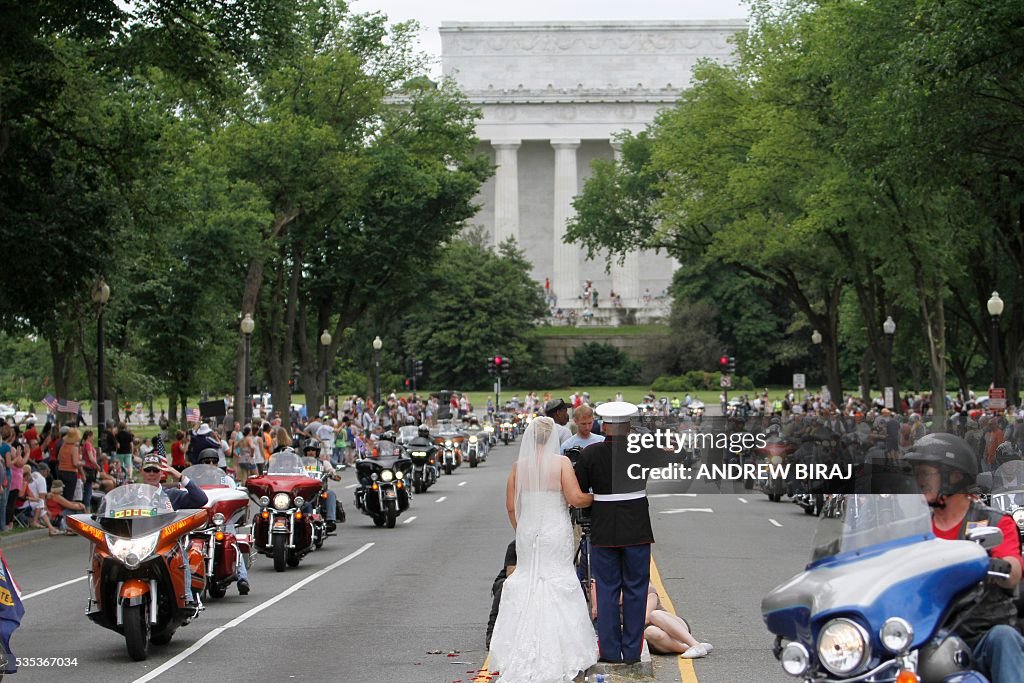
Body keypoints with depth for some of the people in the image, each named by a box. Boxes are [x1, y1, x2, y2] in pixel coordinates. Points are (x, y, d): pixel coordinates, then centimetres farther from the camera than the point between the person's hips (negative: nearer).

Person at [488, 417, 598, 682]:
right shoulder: (561, 462, -10)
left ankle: (525, 657, 12)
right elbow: (575, 498, -16)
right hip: (556, 530, -3)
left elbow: (510, 506, 4)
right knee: (558, 586, 5)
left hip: (527, 531, 3)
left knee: (527, 583, 12)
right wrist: (595, 497, 4)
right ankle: (557, 655, 4)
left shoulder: (519, 465, 0)